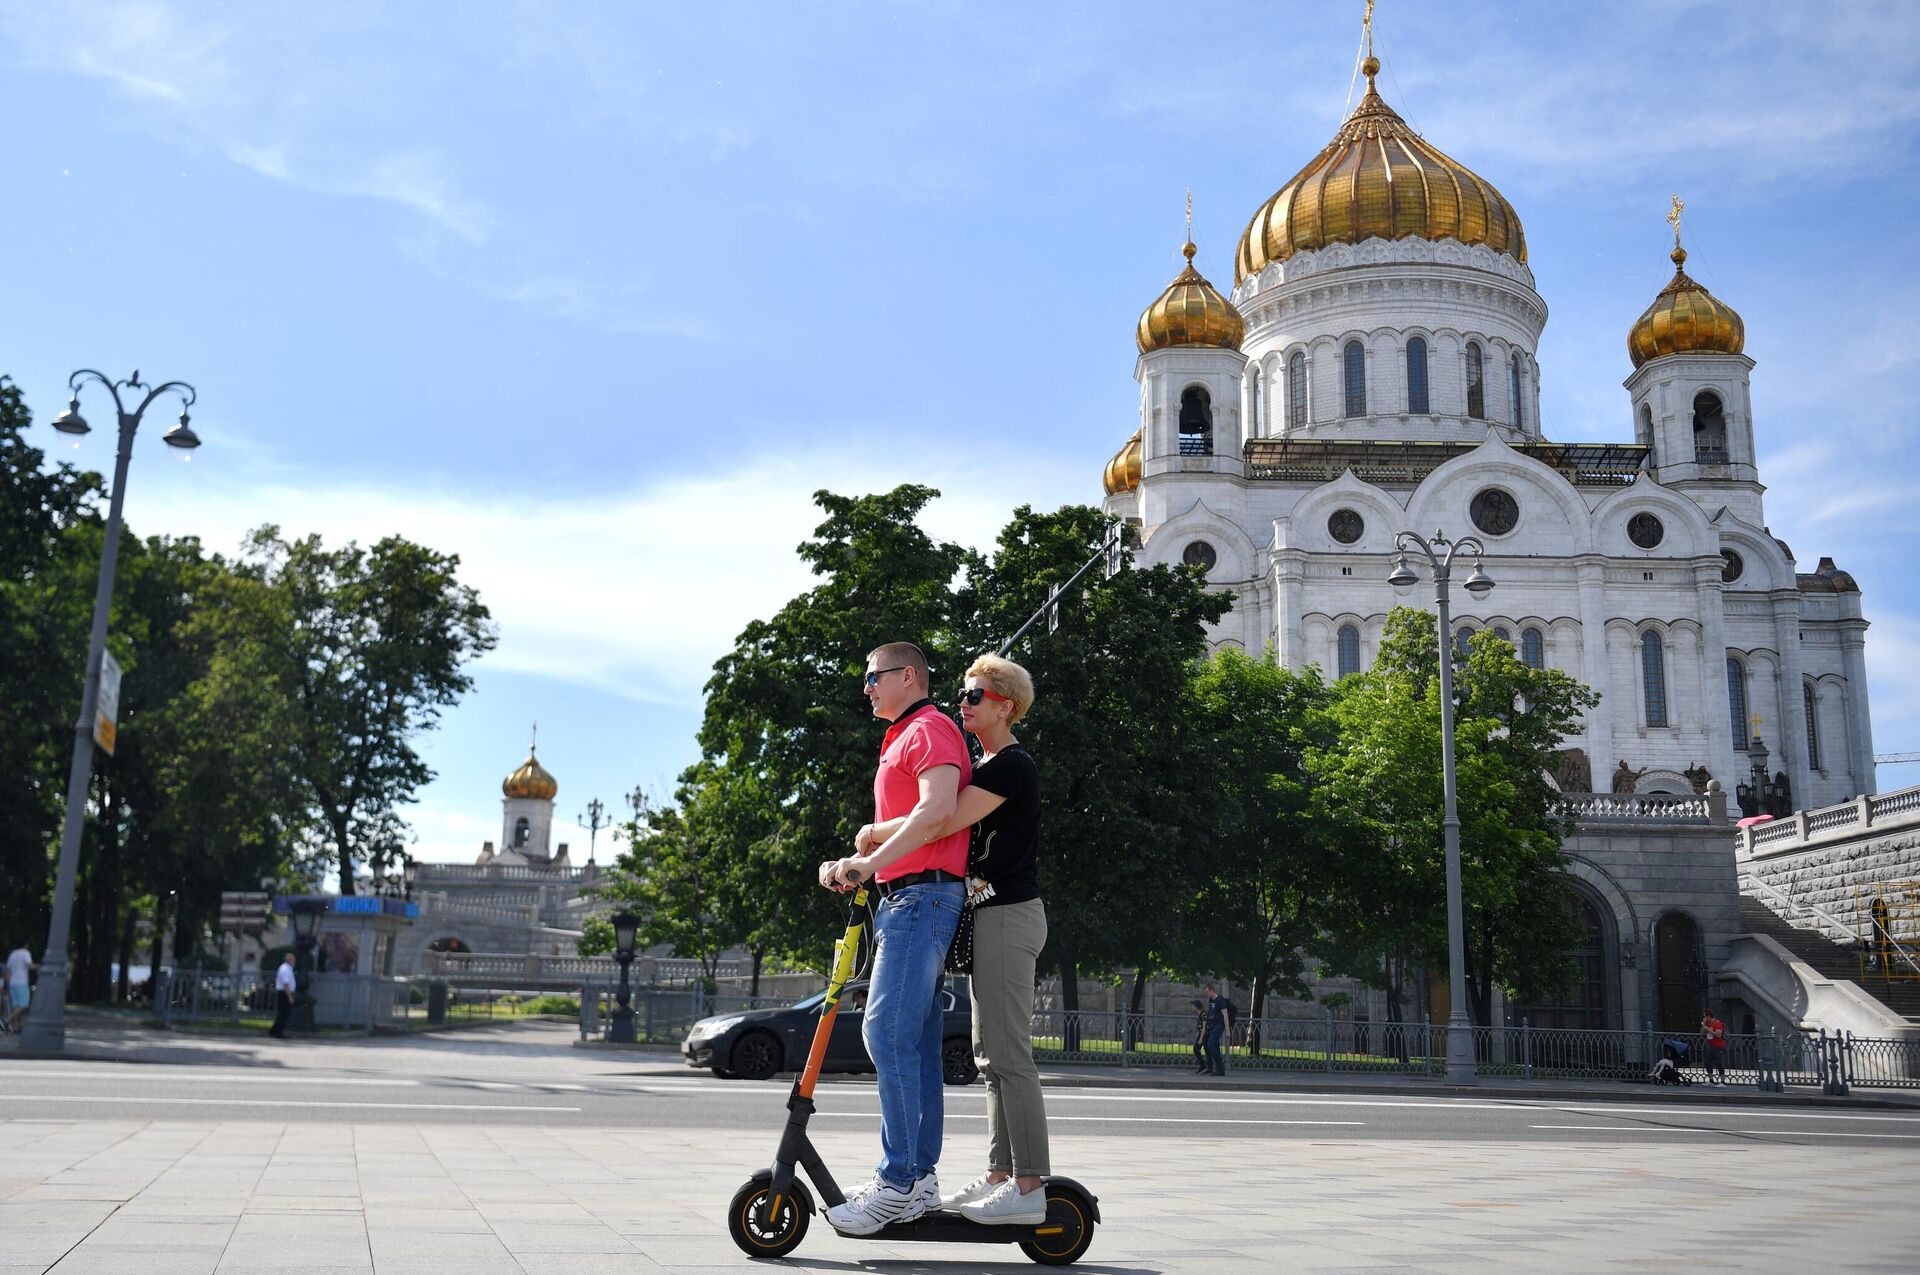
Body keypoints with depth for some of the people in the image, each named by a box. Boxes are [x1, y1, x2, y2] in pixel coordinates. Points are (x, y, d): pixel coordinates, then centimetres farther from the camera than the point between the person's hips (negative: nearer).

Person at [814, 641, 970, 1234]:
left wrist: (870, 863, -24)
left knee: (888, 1032, -16)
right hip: (901, 899, 11)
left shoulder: (930, 729, -6)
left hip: (923, 895, -11)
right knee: (915, 1041, 9)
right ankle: (920, 1179, 12)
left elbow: (938, 810, -23)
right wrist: (854, 866, 10)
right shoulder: (901, 740, 26)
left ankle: (896, 1184, -16)